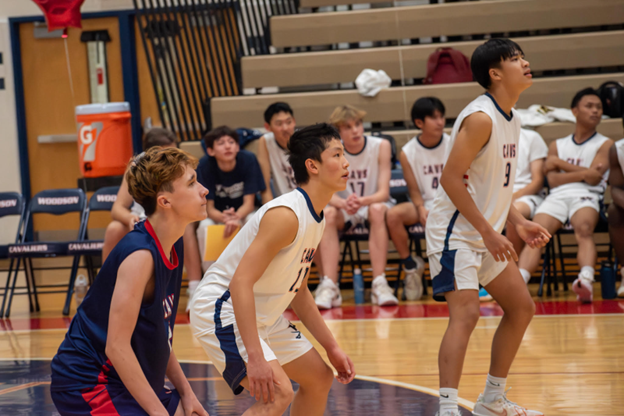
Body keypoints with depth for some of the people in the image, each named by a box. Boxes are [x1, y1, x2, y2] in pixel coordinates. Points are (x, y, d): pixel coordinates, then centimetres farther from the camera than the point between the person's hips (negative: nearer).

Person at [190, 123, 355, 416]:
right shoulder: (286, 215, -24)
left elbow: (299, 292, 19)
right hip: (222, 311, -11)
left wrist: (331, 347, 17)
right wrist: (255, 358, -36)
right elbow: (240, 283, -31)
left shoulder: (315, 218, 7)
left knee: (319, 378, 19)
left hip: (262, 315, 11)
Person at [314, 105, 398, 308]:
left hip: (374, 205, -1)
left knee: (378, 209, -36)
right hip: (346, 212, 1)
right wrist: (344, 203, -39)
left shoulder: (381, 146, -12)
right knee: (327, 213, -31)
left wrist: (362, 201, -40)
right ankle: (329, 286, -40)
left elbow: (383, 192, -18)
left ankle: (380, 284, -41)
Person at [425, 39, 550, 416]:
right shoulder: (481, 118, -18)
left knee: (522, 307, 13)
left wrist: (519, 222, 9)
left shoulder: (512, 120, 10)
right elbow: (451, 179, -22)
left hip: (486, 233, 10)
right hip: (456, 232, -10)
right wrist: (488, 231, -21)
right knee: (466, 314, -21)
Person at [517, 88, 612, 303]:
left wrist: (560, 163, 6)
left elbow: (594, 178, -1)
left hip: (586, 196, -2)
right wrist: (582, 174, -5)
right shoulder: (557, 145, 25)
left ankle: (586, 281, -60)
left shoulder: (605, 144, 16)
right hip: (557, 197, 2)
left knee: (584, 228, -37)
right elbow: (553, 180, 9)